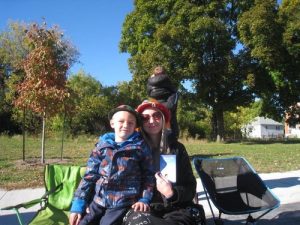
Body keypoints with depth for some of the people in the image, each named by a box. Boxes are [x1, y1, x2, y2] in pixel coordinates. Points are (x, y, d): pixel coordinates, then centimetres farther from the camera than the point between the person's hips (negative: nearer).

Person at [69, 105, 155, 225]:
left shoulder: (140, 147, 1)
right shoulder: (102, 145, 6)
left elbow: (148, 176, 4)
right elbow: (89, 176, 6)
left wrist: (144, 200, -7)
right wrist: (78, 205, 2)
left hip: (124, 205, -3)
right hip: (98, 203, 3)